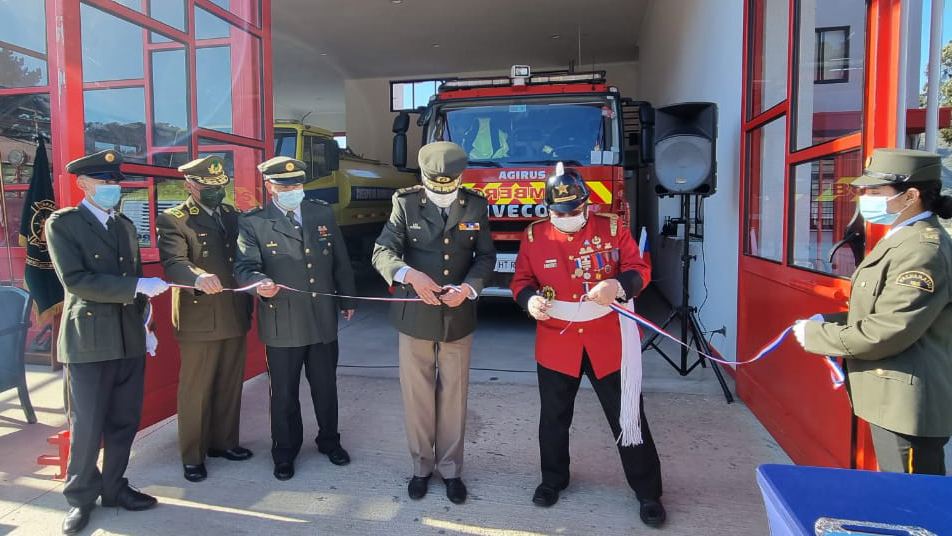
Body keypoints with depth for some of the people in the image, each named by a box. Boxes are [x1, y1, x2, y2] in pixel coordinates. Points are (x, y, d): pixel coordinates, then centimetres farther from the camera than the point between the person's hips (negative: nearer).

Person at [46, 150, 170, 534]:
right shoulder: (63, 223, -4)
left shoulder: (126, 225, 15)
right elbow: (74, 280, -16)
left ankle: (114, 488, 27)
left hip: (130, 340, 5)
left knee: (125, 422, 11)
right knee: (87, 426, 3)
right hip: (88, 339, -5)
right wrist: (138, 286, -19)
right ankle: (81, 497, 21)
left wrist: (145, 326, 13)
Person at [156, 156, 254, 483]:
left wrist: (249, 306, 12)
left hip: (235, 316, 6)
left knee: (230, 385, 15)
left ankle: (224, 442, 32)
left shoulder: (232, 215, 13)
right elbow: (173, 263, -21)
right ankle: (192, 456, 18)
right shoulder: (173, 220, -5)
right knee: (196, 389, 4)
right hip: (198, 318, -6)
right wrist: (198, 277, -42)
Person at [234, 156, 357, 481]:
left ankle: (329, 441, 39)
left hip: (324, 320, 3)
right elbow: (245, 266, -13)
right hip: (282, 324, -3)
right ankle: (285, 452, 32)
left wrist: (348, 299, 15)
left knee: (326, 387, 17)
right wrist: (259, 282, -35)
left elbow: (340, 261, 12)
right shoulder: (252, 223, -4)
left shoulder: (323, 214, 6)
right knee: (284, 393, 11)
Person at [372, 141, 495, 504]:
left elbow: (486, 256, 2)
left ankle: (450, 469, 28)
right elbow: (382, 252, -13)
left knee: (453, 395, 11)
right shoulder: (406, 203, -6)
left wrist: (469, 287, -18)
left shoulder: (475, 206, 0)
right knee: (417, 395, 10)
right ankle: (421, 467, 29)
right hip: (415, 315, -1)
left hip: (458, 317, 1)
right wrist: (410, 275, -34)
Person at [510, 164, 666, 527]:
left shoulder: (612, 227, -4)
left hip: (609, 342, -1)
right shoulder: (533, 236, -2)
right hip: (556, 344, 1)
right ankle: (553, 479, 38)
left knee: (628, 416, 7)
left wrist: (618, 285, -25)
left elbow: (639, 270, -3)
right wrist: (530, 299, -18)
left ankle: (648, 491, 24)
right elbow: (521, 280, 5)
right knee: (554, 417, 15)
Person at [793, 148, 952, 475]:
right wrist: (828, 322, 4)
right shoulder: (902, 240, 12)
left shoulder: (923, 250, -21)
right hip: (894, 401, 10)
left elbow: (887, 333, -25)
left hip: (908, 408, -10)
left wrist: (815, 335, -14)